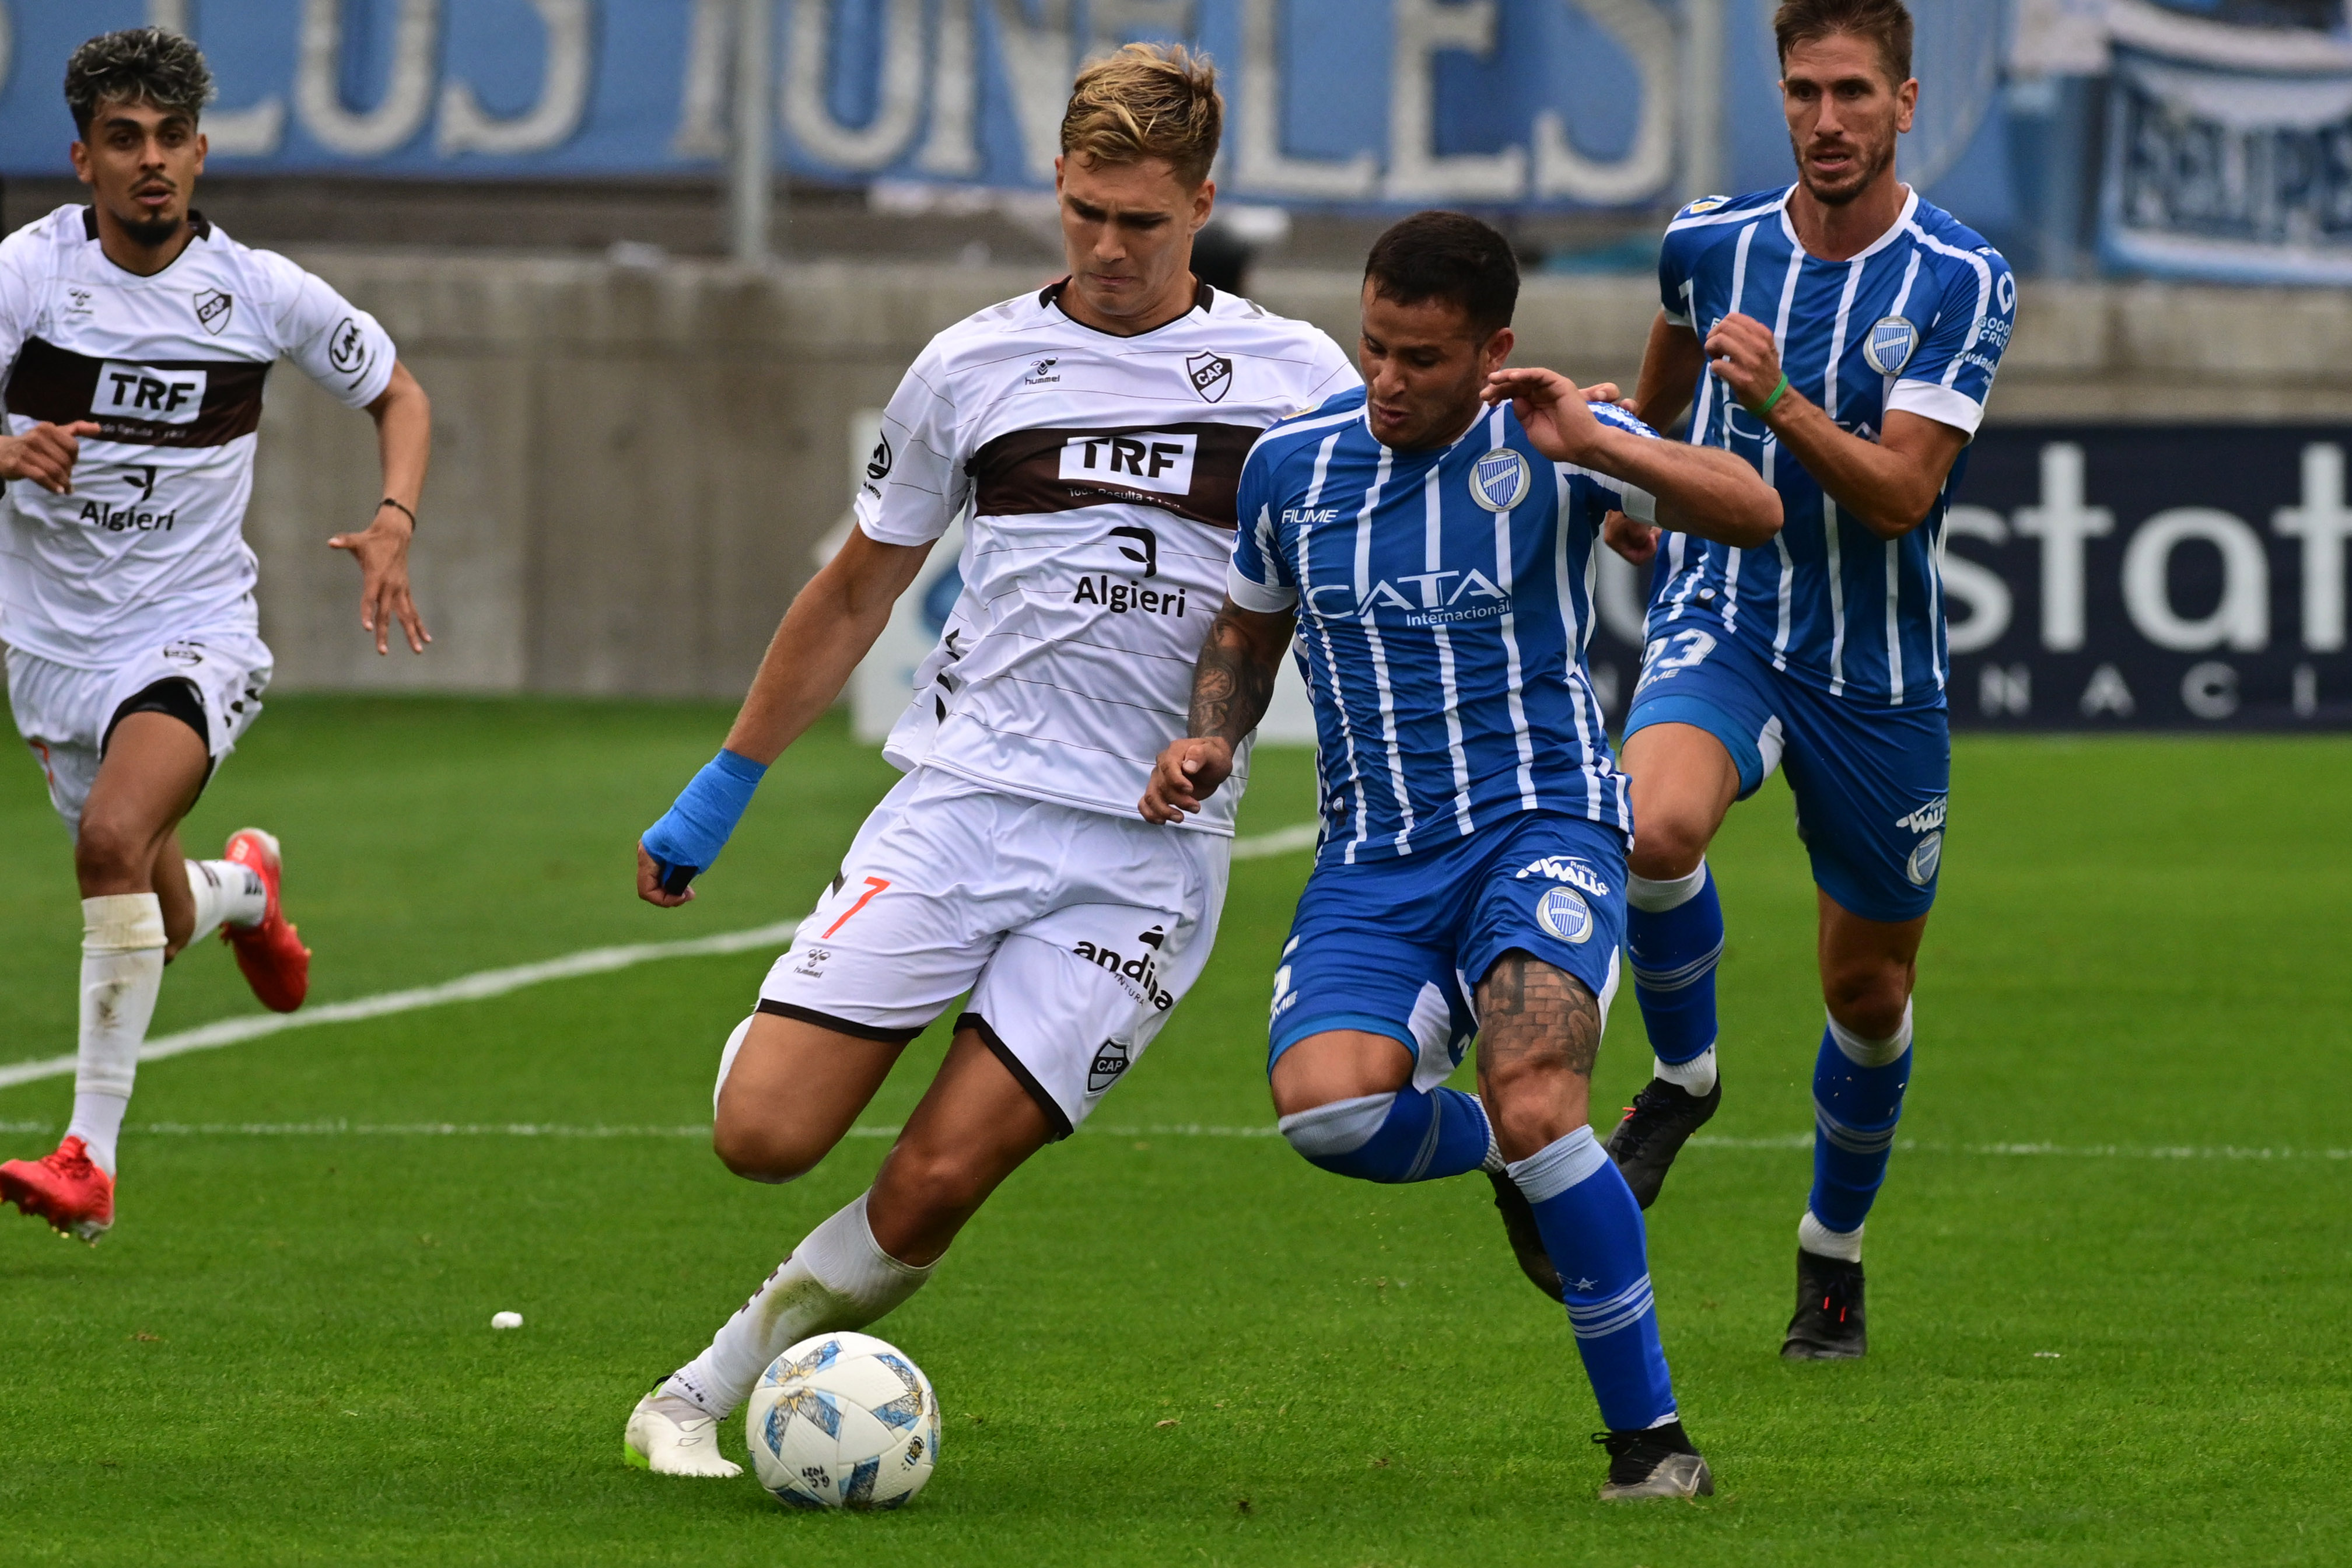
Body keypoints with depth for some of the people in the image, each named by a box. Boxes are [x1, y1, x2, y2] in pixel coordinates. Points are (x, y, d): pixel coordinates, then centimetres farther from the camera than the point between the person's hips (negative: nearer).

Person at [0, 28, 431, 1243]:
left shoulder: (262, 294, -6)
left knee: (115, 835, -30)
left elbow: (396, 393, 10)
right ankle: (242, 886, 54)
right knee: (152, 924, 13)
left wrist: (394, 525, -7)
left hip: (195, 632, -2)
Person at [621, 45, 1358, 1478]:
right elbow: (856, 594, 19)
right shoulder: (975, 367, 8)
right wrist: (721, 791, 20)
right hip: (960, 802, 1)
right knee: (765, 1134, -13)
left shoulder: (1294, 376, 5)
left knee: (939, 1179, -13)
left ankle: (717, 1386, 6)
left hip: (1148, 854, -1)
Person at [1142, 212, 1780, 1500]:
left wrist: (1598, 447, -30)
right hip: (1373, 861, 4)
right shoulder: (1292, 463, 6)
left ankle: (1649, 1435, -13)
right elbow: (1249, 627, 24)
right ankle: (1513, 1157, 10)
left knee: (1533, 1105, -29)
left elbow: (1753, 515, -17)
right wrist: (1210, 739, 4)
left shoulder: (1543, 443, -6)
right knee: (1325, 1104, -26)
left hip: (1540, 826, -3)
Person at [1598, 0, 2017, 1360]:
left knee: (1870, 994, 10)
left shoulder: (1964, 282, -11)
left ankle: (1835, 1252, 35)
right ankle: (1684, 1074, -5)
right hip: (1722, 622, 1)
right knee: (1657, 826, -33)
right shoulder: (1711, 244, -1)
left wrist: (1780, 401, -35)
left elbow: (1901, 493, -20)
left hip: (1878, 673, -1)